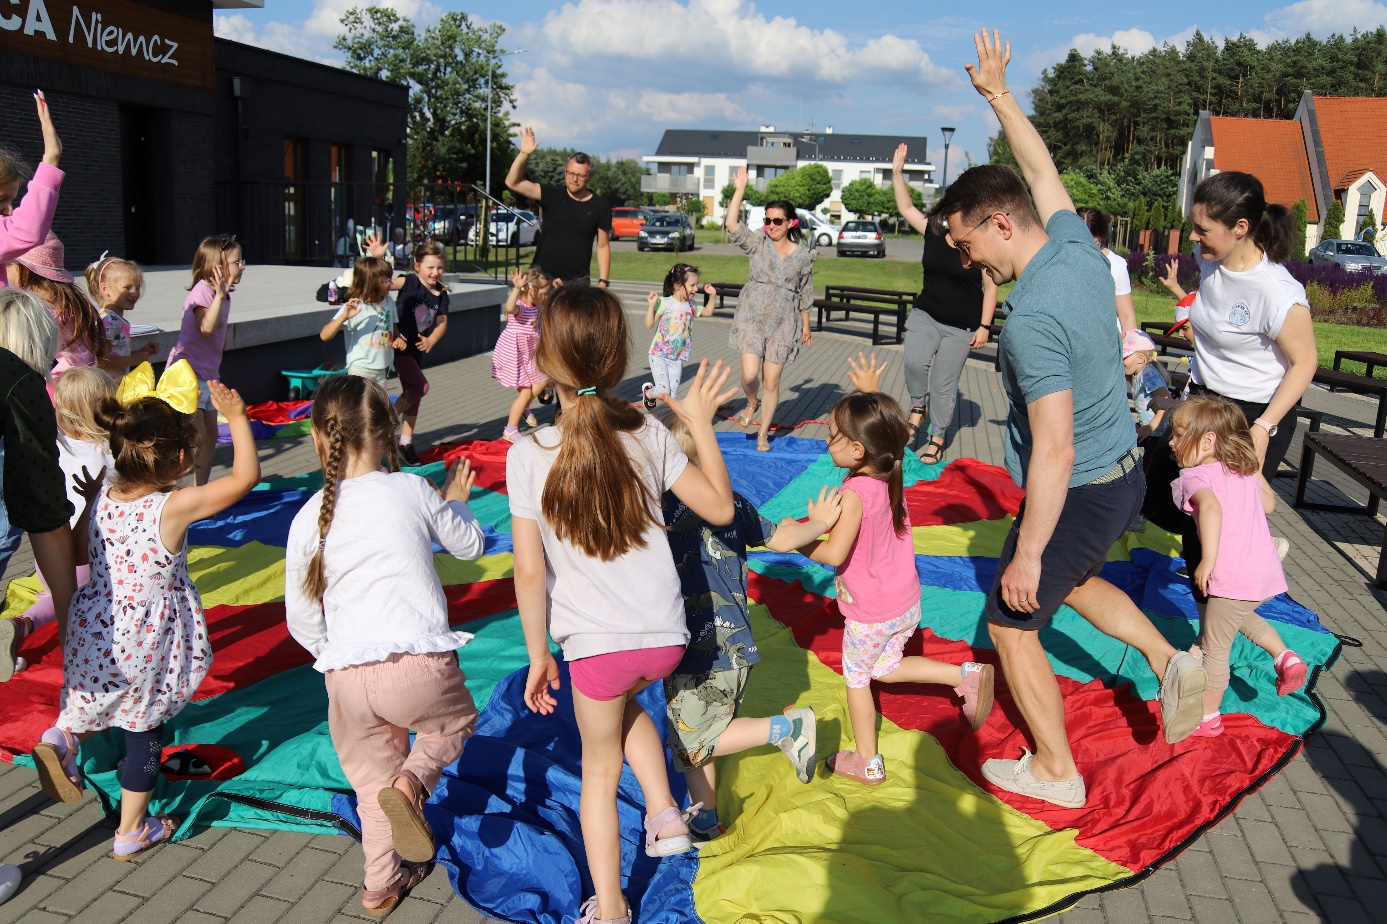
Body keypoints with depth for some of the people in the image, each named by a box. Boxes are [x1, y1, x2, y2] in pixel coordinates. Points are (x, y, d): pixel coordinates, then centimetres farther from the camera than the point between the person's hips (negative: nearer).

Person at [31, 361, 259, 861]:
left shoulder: (104, 498, -6)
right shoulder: (175, 507, -24)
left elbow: (79, 553, 7)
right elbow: (245, 476, -24)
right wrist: (236, 416, -17)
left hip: (95, 633, 6)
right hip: (147, 646, -6)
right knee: (145, 729, 13)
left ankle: (64, 735, 10)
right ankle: (131, 832, 24)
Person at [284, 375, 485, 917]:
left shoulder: (308, 519, 3)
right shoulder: (413, 491, -2)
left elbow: (300, 619, 7)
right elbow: (470, 545, 15)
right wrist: (456, 502, 34)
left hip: (346, 677, 3)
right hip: (419, 664, -2)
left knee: (371, 778, 22)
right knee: (455, 721, 27)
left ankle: (381, 884, 33)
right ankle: (411, 782, 0)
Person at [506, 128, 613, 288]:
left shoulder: (600, 206, 4)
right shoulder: (552, 196, 2)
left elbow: (603, 246, 7)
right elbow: (513, 182, -5)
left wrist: (603, 282, -2)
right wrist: (524, 154, -19)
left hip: (578, 281, 0)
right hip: (544, 277, 0)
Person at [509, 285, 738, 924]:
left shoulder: (527, 455, -13)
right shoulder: (649, 435, -7)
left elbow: (530, 572, -11)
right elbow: (720, 508, 2)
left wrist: (537, 656, 2)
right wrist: (700, 422, 10)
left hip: (596, 645, -2)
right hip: (667, 636, 3)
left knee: (599, 768, 22)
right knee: (625, 703, 37)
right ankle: (664, 812, 26)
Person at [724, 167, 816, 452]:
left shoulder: (803, 254, 4)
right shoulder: (758, 244, 2)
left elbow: (804, 294, 11)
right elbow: (732, 225, -13)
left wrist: (806, 326, 15)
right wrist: (740, 189, -13)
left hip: (783, 324, 1)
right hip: (752, 318, -1)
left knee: (772, 381, 3)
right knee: (750, 374, -15)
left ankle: (763, 433, 20)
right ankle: (751, 403, 22)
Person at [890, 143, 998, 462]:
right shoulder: (933, 233, 3)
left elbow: (990, 287, -5)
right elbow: (906, 208, 8)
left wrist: (984, 326, -9)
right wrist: (897, 172, 1)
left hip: (961, 327, -3)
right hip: (925, 316, 3)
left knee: (943, 384, 2)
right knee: (915, 362, -21)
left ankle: (937, 439, 17)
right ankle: (918, 407, 8)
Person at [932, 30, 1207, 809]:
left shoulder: (1032, 318, -31)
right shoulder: (1080, 249, -5)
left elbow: (1055, 452, -31)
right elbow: (1042, 170, 16)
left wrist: (1026, 552, -23)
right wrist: (999, 95, 25)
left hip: (1080, 494, -9)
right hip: (1125, 473, 9)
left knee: (1013, 624, 11)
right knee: (1073, 578, 34)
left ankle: (1056, 771, 25)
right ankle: (1169, 661, 21)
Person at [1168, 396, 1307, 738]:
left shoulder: (1195, 476, -12)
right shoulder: (1245, 470, 12)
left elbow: (1211, 508, -33)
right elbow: (1269, 504, 26)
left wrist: (1208, 560, -35)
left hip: (1234, 578, -8)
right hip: (1267, 569, 9)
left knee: (1214, 647, 7)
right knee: (1241, 615, 38)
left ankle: (1208, 718, 18)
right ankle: (1284, 657, 27)